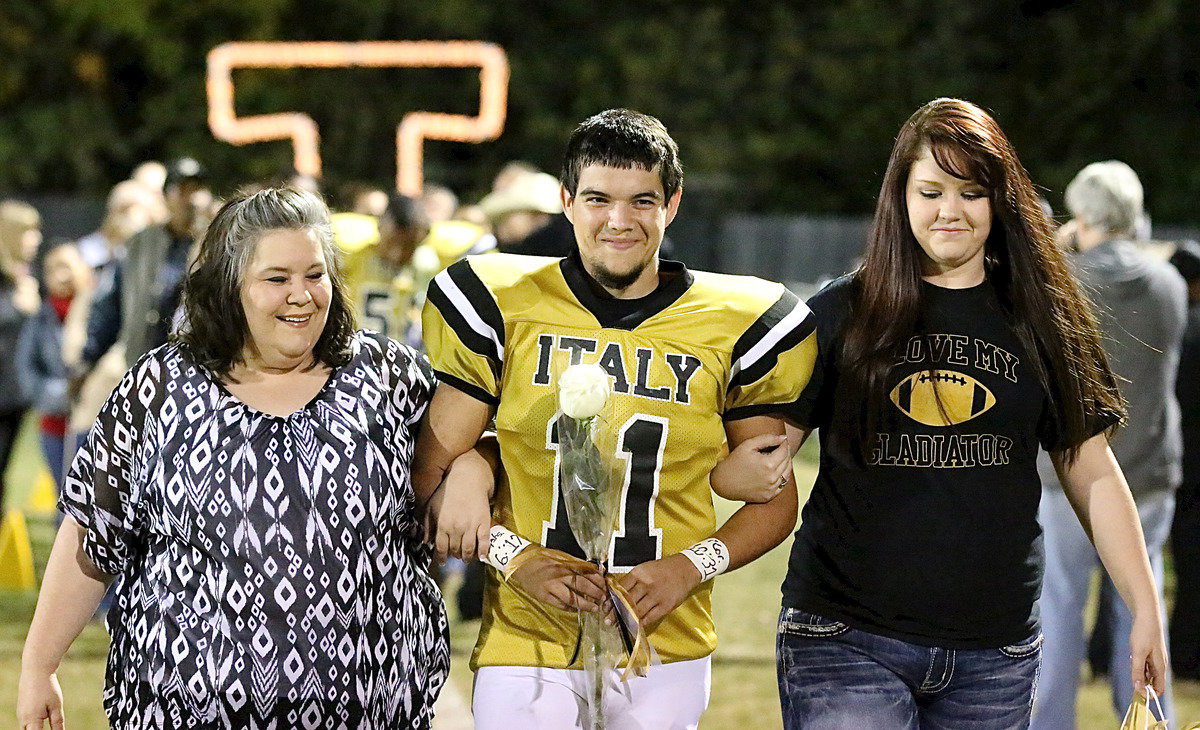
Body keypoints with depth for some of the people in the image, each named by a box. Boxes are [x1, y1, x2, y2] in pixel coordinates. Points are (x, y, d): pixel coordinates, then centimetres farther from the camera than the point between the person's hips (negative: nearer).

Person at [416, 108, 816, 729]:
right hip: (525, 648, -1)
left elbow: (776, 500, 10)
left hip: (666, 654, 1)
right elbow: (429, 473, 3)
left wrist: (691, 567, -7)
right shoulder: (501, 309, 1)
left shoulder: (732, 327, 4)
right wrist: (516, 559, -12)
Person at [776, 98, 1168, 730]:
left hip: (995, 648, 2)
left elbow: (1092, 474, 11)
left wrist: (1145, 609, 7)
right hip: (847, 643, -2)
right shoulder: (840, 315, 3)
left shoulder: (1041, 320, 8)